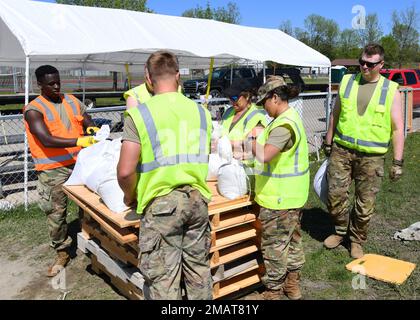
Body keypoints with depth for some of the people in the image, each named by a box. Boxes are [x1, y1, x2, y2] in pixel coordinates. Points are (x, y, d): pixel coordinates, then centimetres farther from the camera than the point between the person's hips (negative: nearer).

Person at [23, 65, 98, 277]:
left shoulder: (72, 101, 8)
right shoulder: (34, 110, -8)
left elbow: (89, 124, 12)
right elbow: (47, 140, -22)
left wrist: (93, 130, -13)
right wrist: (78, 141, -33)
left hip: (80, 163, 4)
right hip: (53, 170, -3)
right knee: (56, 213, 4)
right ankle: (62, 254, 22)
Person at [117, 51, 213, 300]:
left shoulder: (139, 114, -10)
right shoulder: (201, 111, 5)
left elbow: (126, 171, -14)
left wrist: (130, 195, 5)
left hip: (161, 204, -4)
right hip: (197, 199, 5)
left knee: (162, 276, 8)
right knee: (199, 268, 20)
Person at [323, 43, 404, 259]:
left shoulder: (390, 90, -1)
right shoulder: (347, 81, 5)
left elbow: (398, 128, -2)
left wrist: (397, 162, -6)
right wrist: (328, 142, 15)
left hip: (372, 156, -1)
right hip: (342, 150, 2)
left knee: (365, 203, 6)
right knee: (335, 195, 4)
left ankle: (357, 240, 27)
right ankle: (341, 231, 29)